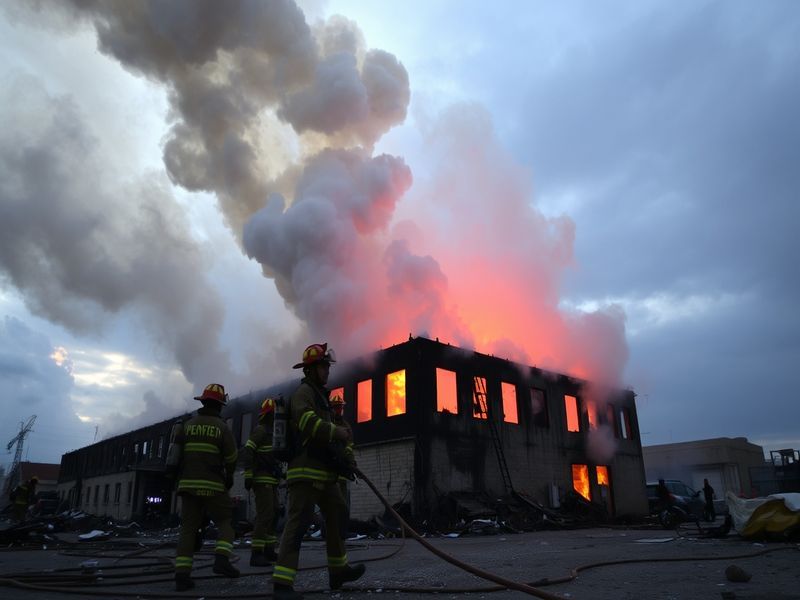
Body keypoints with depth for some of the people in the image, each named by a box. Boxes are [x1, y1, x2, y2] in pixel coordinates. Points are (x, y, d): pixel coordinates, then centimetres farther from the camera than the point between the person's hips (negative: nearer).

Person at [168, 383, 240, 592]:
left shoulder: (188, 424, 5)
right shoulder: (222, 427, -4)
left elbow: (176, 451, 8)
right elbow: (231, 459, -1)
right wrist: (229, 476, 18)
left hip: (188, 483, 3)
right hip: (212, 485, -3)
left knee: (188, 528, 6)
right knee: (225, 522, 10)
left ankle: (182, 575, -2)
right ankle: (221, 559, -11)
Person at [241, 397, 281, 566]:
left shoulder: (271, 432, 20)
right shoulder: (260, 430, -9)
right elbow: (246, 452, -19)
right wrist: (248, 476, -23)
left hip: (270, 481, 10)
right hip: (261, 480, -10)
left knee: (273, 514, 12)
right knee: (265, 514, -14)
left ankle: (269, 550, 19)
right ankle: (256, 554, -15)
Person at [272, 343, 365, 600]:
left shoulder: (320, 394, 24)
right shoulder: (304, 391, -7)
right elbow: (306, 420, -26)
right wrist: (336, 432, -22)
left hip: (324, 472, 10)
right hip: (307, 471, -10)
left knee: (337, 515, 16)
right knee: (297, 523, -11)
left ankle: (338, 570, 26)